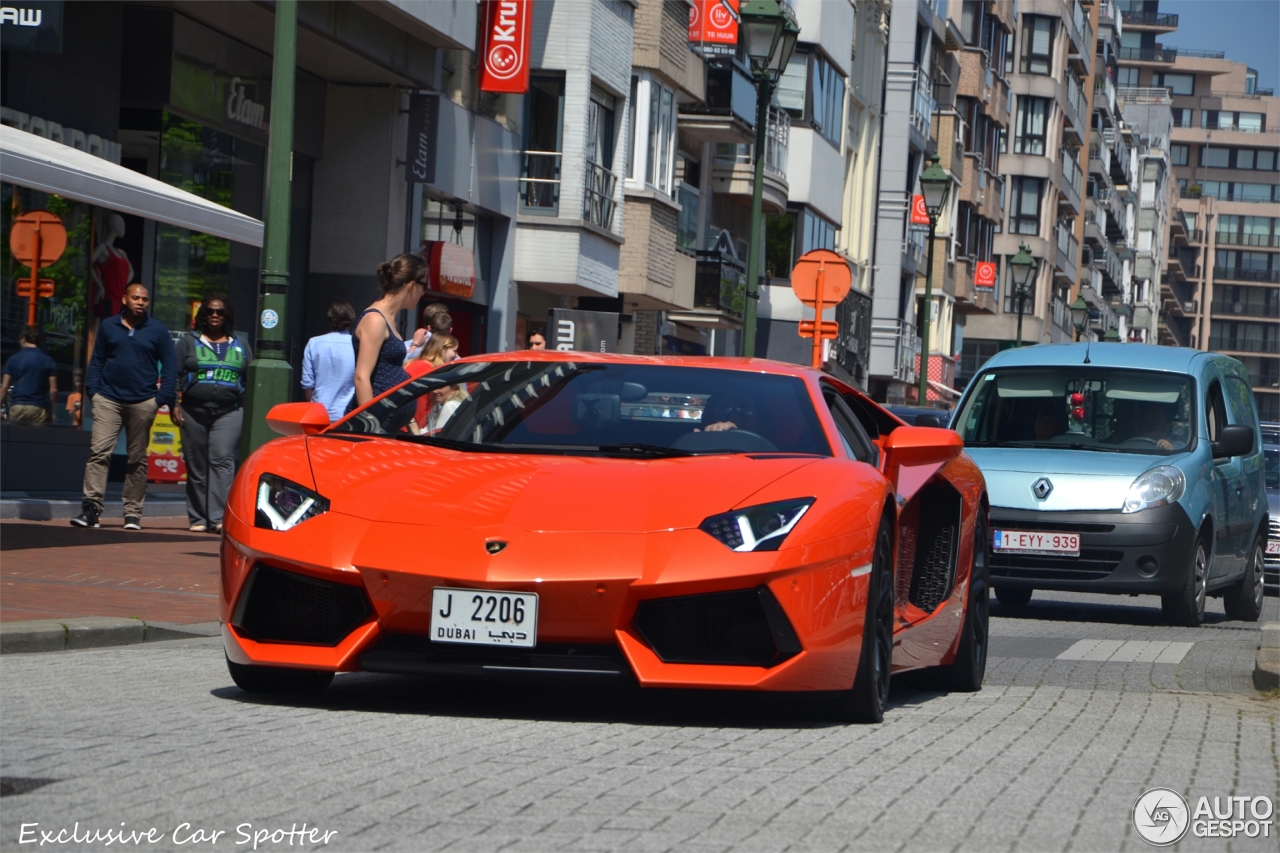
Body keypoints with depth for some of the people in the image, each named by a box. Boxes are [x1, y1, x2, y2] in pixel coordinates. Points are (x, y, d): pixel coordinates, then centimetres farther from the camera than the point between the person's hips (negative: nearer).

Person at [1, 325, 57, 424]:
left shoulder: (13, 359, 4)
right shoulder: (47, 361, 3)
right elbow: (53, 390, 0)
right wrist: (51, 410, 10)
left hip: (17, 407, 1)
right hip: (39, 408, -1)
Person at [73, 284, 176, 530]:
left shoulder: (158, 331, 5)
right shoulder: (108, 326, 8)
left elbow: (169, 367, 5)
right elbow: (96, 361, 11)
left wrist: (163, 398, -5)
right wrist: (93, 390, -1)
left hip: (143, 403, 0)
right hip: (108, 399, 0)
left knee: (137, 459, 6)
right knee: (99, 452, -12)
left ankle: (133, 513, 10)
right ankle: (91, 508, -16)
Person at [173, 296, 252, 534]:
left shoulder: (241, 345, 15)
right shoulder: (189, 342, 11)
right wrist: (175, 406, -3)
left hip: (229, 412, -1)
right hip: (194, 412, 1)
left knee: (222, 460, -16)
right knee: (196, 465, 2)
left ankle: (219, 518, -24)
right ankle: (198, 518, 9)